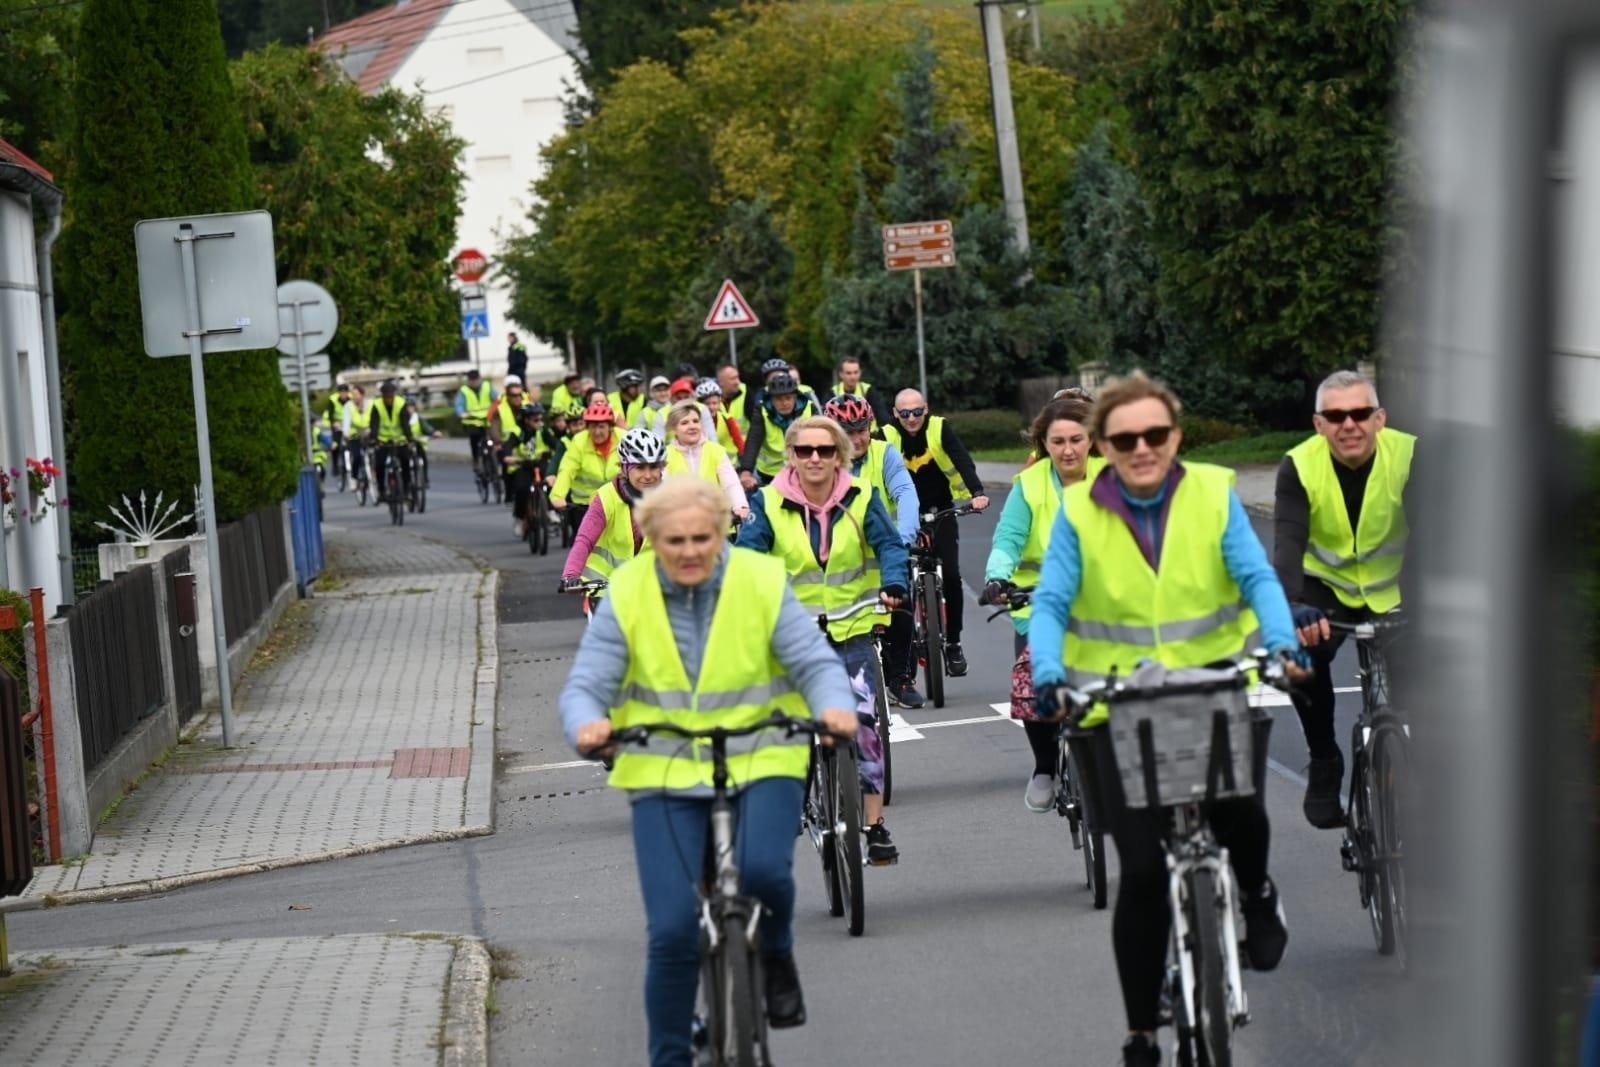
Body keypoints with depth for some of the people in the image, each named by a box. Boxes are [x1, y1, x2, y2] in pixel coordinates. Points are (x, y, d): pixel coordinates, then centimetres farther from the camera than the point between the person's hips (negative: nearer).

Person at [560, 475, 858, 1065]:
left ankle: (775, 954, 7)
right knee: (673, 931, -8)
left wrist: (834, 706, -29)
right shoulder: (625, 596, -4)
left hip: (761, 764, 0)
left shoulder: (762, 583, -4)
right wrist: (587, 724, -31)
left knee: (763, 868, -29)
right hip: (665, 774, 0)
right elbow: (585, 685, -7)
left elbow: (816, 662, -6)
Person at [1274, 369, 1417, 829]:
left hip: (1391, 591, 1)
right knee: (1304, 654, -27)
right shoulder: (1299, 466, -21)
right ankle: (1324, 761, -6)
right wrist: (1292, 607, -49)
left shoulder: (1409, 456, -21)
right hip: (1325, 587, -1)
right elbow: (1288, 543, -31)